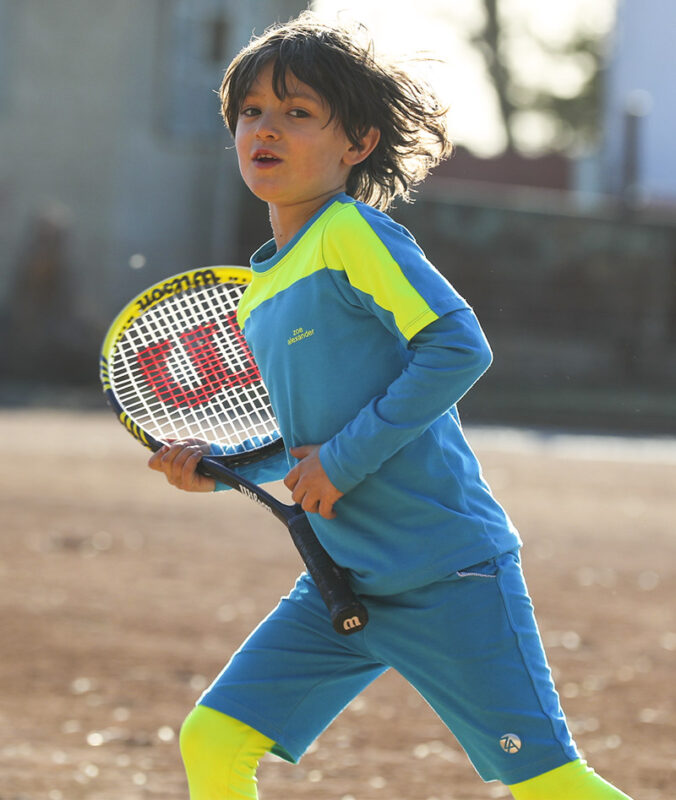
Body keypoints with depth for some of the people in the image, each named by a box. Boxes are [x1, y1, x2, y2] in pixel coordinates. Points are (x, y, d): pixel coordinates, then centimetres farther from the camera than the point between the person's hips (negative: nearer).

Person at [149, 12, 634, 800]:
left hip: (447, 573, -8)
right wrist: (218, 467, 8)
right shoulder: (257, 295, 14)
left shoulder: (353, 235, -11)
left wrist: (344, 459, -19)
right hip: (343, 583, 8)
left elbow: (459, 348, -21)